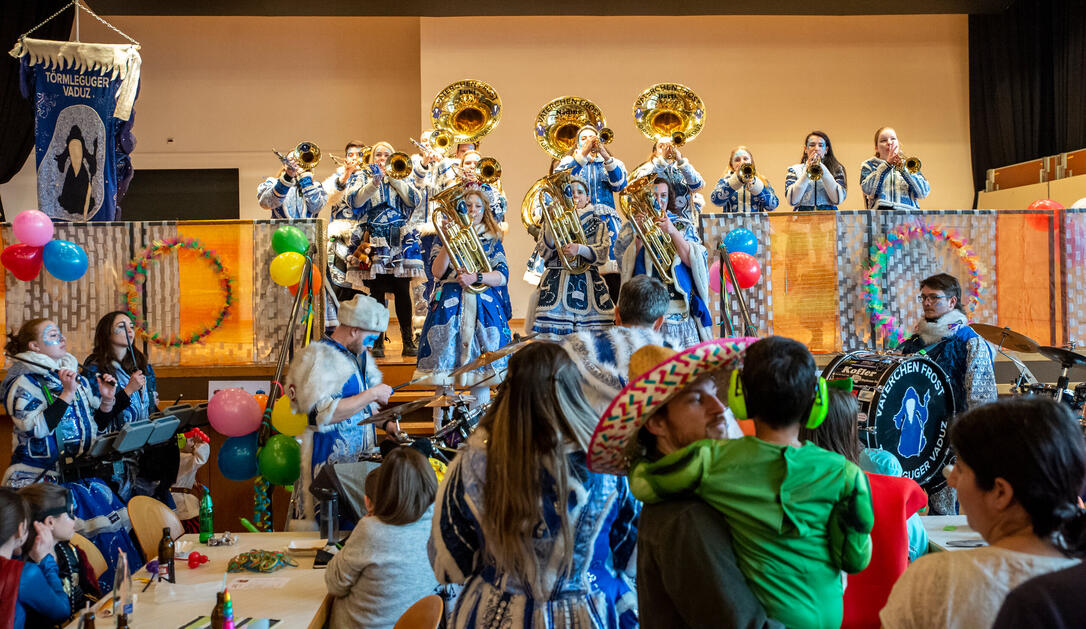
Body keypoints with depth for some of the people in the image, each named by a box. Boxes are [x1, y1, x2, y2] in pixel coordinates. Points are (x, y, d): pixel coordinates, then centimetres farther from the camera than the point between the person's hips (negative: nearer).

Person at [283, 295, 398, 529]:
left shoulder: (359, 355, 14)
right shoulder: (318, 357, -14)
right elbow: (326, 413, -25)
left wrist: (386, 423, 11)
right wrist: (371, 394, -20)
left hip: (360, 455, 8)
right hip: (329, 457, -8)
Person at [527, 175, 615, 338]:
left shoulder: (598, 225, 15)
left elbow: (602, 254, -3)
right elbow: (545, 254, -1)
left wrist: (580, 249, -21)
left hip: (588, 285, 1)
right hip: (555, 286, -1)